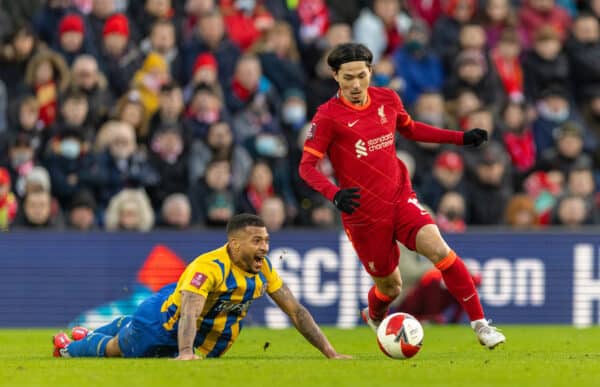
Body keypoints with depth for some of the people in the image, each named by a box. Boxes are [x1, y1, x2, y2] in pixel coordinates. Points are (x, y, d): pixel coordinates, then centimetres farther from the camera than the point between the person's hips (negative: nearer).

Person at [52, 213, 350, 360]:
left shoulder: (263, 269, -18)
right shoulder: (209, 267, -40)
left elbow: (296, 311, -14)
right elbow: (188, 314, -49)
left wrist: (330, 352, -19)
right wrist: (185, 353, -66)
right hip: (162, 320, -7)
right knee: (117, 349, 19)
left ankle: (89, 336, 61)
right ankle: (69, 348, 49)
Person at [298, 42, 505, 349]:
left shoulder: (387, 100, 3)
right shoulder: (328, 116, -12)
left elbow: (410, 129, 23)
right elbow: (307, 166, -14)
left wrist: (461, 138, 16)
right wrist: (334, 194, -32)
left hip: (400, 197, 3)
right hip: (363, 213, -3)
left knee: (438, 249, -21)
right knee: (390, 286, 6)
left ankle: (480, 324, -15)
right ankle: (374, 317, 44)